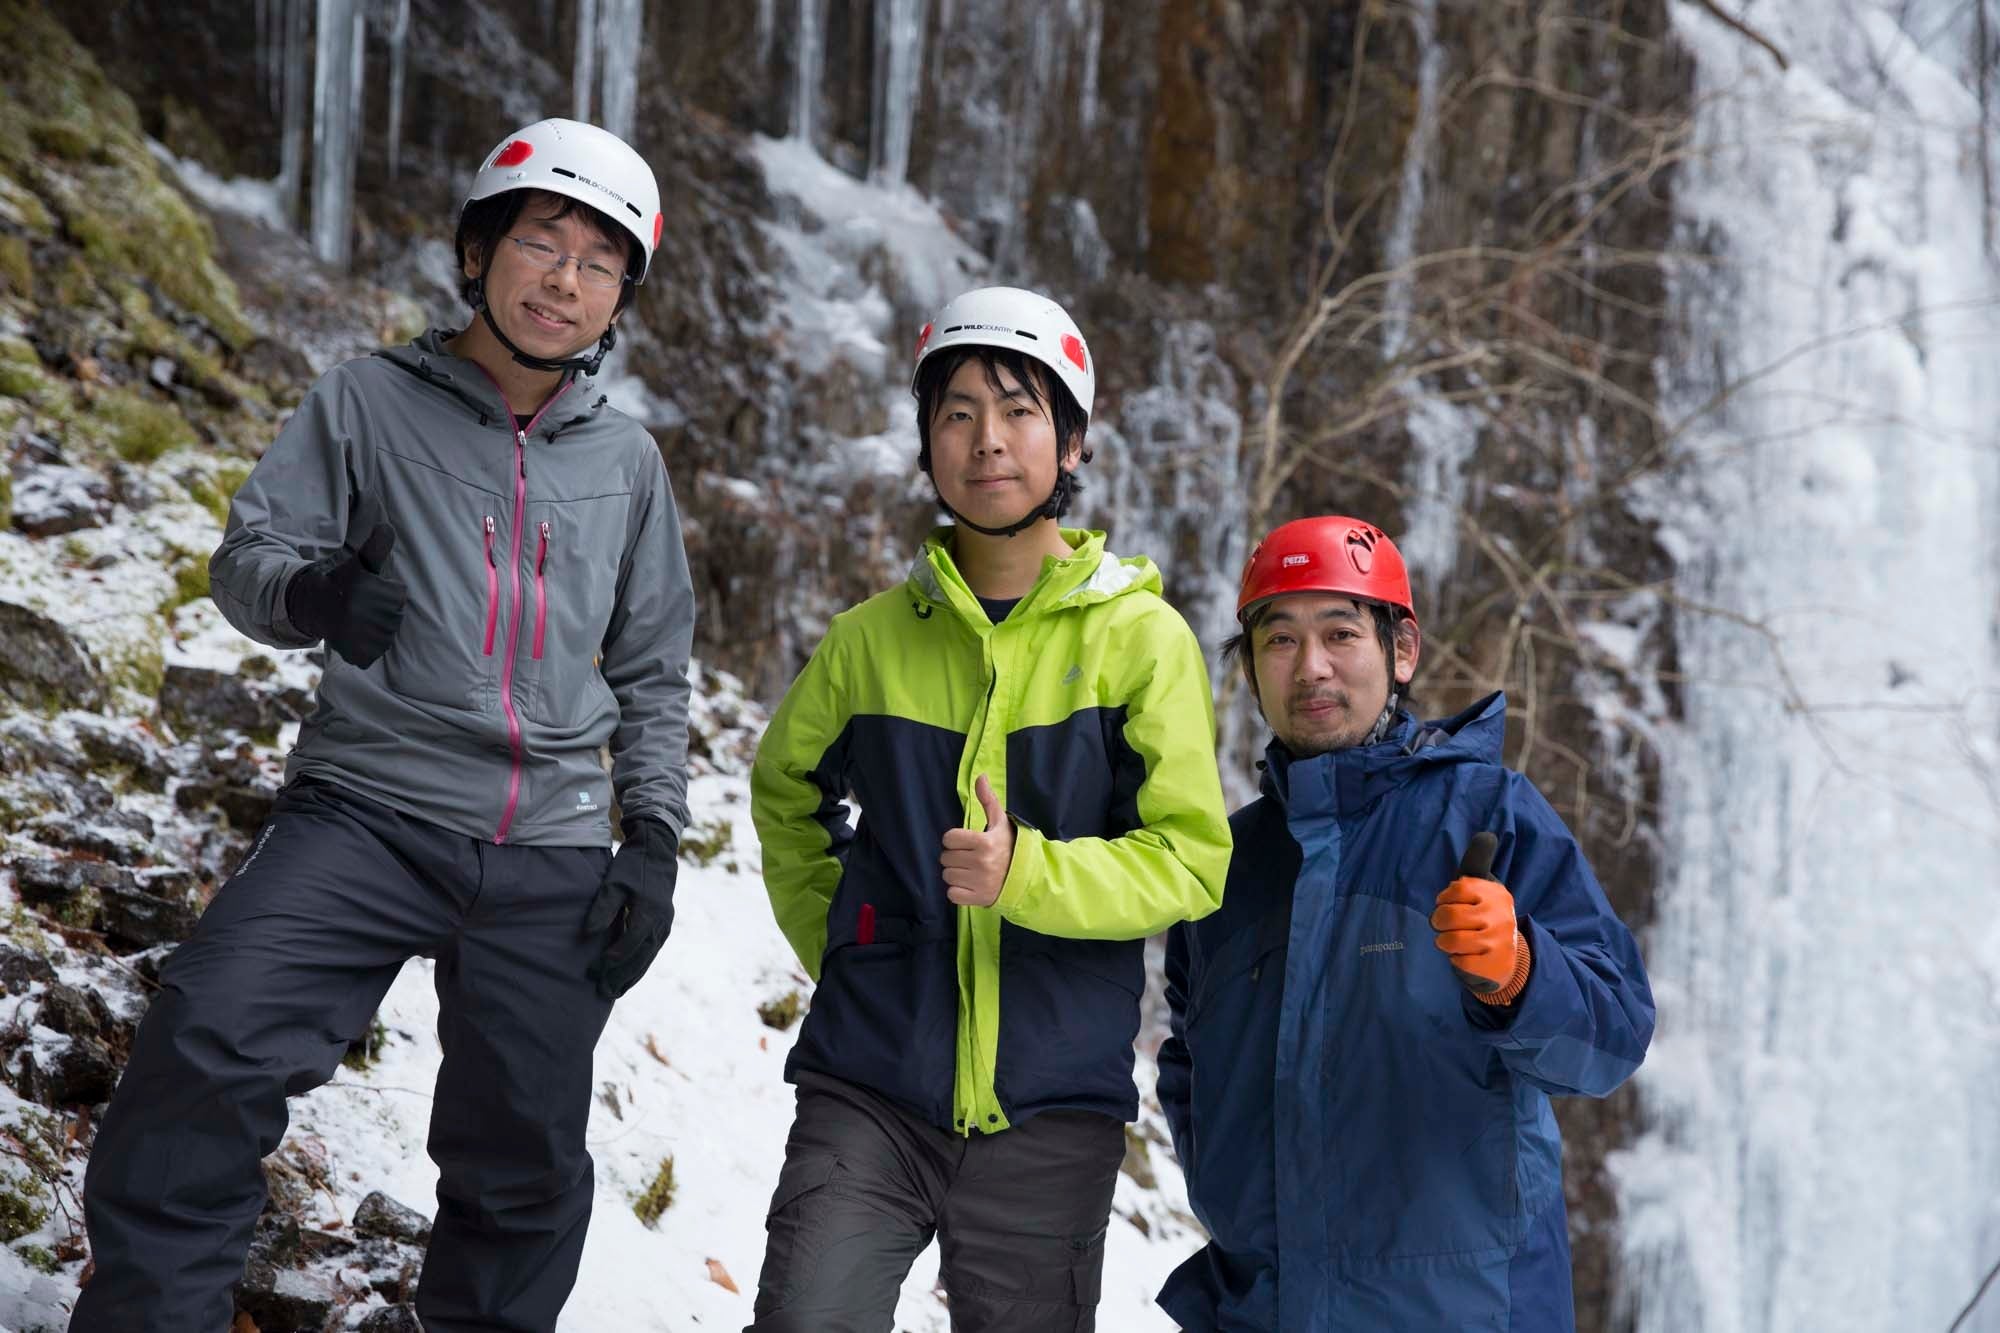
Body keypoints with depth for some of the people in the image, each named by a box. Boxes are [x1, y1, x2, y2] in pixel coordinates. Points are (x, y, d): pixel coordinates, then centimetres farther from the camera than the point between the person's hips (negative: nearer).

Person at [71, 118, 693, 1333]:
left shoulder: (627, 462, 13)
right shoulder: (373, 402, 5)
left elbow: (653, 672, 19)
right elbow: (246, 554, 1)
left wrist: (655, 839, 9)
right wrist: (309, 591, -23)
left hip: (551, 857, 3)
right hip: (371, 811, -3)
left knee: (525, 1161, 6)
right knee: (210, 1047, -24)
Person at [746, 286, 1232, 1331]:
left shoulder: (1141, 638, -3)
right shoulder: (874, 638, 4)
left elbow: (1191, 858, -7)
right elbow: (786, 788, 22)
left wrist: (1028, 874, -22)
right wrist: (833, 938, 11)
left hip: (1050, 1105, -1)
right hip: (870, 1089, 1)